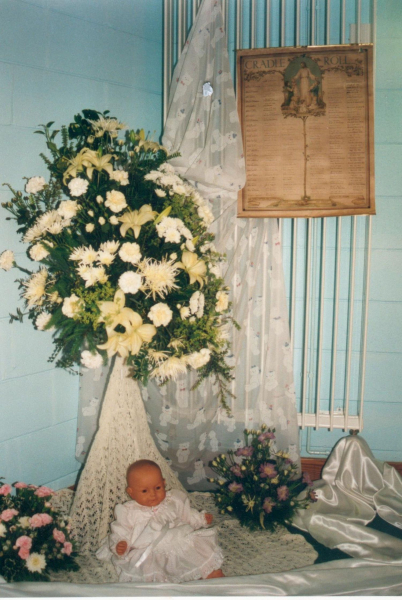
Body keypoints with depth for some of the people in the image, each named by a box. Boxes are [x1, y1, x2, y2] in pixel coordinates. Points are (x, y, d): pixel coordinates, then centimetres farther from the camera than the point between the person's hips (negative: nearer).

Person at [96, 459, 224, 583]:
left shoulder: (173, 501, 17)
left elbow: (188, 515, 29)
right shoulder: (128, 512, 9)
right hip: (149, 554, -3)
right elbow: (120, 533, 6)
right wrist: (118, 546, -14)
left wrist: (202, 519, 17)